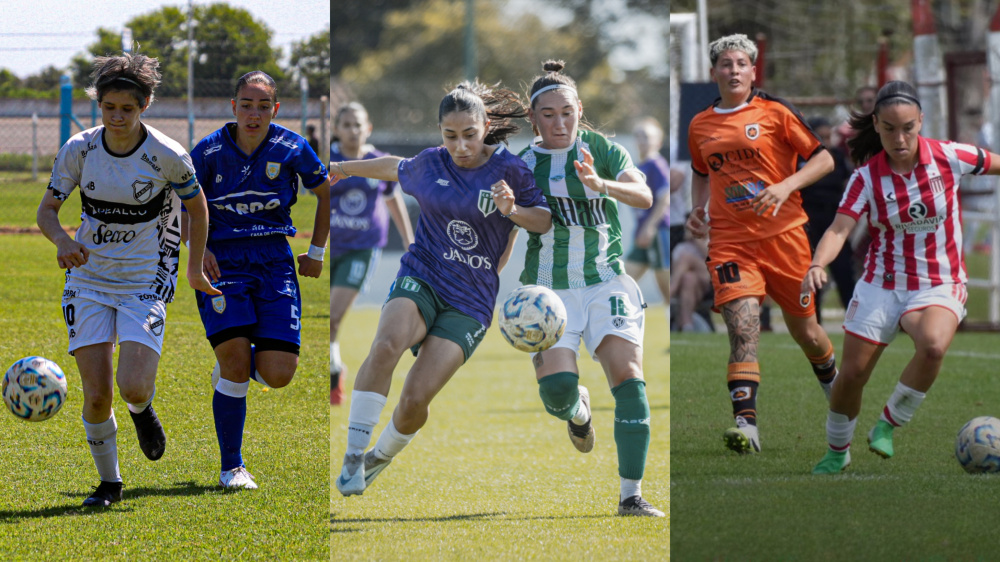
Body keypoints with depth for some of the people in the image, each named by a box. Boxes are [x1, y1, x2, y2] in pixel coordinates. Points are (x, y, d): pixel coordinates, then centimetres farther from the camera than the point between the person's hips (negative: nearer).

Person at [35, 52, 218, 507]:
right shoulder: (79, 150, -7)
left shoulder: (167, 157, -13)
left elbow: (197, 206, 5)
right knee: (96, 393, -7)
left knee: (133, 387, -18)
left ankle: (142, 410, 21)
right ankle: (109, 482, 16)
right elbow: (46, 209, 0)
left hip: (145, 284, -2)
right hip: (89, 279, 2)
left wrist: (195, 269, 12)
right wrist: (61, 240, -22)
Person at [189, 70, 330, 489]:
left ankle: (232, 368, 30)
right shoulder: (209, 151, -5)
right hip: (223, 262, -2)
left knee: (278, 375, -9)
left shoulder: (291, 149, -2)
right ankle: (232, 468, -4)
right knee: (235, 354, -18)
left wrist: (316, 251, 14)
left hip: (274, 261, 2)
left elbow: (325, 191, 15)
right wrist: (198, 248, -13)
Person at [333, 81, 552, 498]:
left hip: (469, 302, -1)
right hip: (420, 279, 1)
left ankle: (382, 456, 17)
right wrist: (344, 169, 42)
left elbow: (545, 221, 4)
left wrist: (513, 210, -17)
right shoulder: (429, 165, 5)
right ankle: (353, 454, -27)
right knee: (387, 345, -33)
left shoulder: (508, 169, -3)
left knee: (416, 397, -15)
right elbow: (395, 168, 27)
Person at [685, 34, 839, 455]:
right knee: (742, 329, -19)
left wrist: (785, 187, -17)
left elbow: (823, 159, -2)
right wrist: (698, 210, 10)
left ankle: (835, 386, 42)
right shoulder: (700, 126, 10)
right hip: (729, 242, 1)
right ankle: (745, 424, -28)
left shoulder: (775, 113, -2)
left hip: (782, 235, -1)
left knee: (805, 332, 11)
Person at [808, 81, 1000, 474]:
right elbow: (839, 229, -20)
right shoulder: (867, 176, -10)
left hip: (940, 286, -1)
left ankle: (888, 425, -10)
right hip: (881, 286, 1)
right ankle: (838, 451, 28)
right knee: (852, 374, -2)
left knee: (933, 346, -33)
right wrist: (817, 265, -39)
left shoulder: (948, 157, -10)